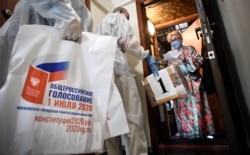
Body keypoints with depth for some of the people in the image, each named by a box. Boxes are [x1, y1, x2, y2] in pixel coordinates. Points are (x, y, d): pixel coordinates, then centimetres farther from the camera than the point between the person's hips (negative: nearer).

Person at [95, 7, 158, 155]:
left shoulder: (100, 25, 38)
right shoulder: (118, 17, 15)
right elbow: (127, 41, -4)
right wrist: (147, 55, 4)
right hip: (118, 68, -8)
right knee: (132, 115, -13)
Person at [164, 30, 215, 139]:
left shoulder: (190, 49, 9)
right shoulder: (169, 55, 13)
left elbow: (199, 61, -1)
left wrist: (189, 67, -15)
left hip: (193, 83, -1)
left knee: (197, 107, -1)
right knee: (183, 109, 3)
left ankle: (204, 131, 11)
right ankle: (187, 132, 14)